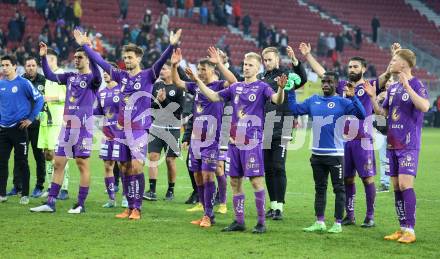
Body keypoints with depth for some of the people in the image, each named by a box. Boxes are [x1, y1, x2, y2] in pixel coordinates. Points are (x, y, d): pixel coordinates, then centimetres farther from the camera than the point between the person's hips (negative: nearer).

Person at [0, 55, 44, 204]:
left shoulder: (23, 83, -6)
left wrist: (31, 118, -7)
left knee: (21, 163, 0)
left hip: (19, 128, -5)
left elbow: (39, 99, -5)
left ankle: (25, 195, 8)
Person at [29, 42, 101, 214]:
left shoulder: (91, 79, -4)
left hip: (83, 127, -7)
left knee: (82, 164, -2)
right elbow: (50, 76, 21)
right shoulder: (70, 77, 15)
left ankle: (80, 205, 4)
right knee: (58, 164, 6)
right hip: (66, 126, 7)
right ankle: (50, 203, 10)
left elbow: (97, 76, -28)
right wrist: (43, 57, 7)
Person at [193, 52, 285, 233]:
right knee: (235, 181, 8)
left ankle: (261, 222, -1)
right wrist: (198, 81, 13)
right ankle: (239, 221, 16)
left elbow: (277, 100, -19)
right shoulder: (236, 87, 14)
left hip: (253, 141, -6)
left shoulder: (262, 87, -2)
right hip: (235, 140, 6)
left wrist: (281, 88, -40)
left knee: (256, 180, -8)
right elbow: (214, 97, 19)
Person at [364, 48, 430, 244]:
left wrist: (407, 86, -29)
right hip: (392, 145, 7)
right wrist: (372, 97, 4)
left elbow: (424, 106, -24)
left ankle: (410, 230, -11)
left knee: (405, 184, -14)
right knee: (396, 187, 7)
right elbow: (382, 113, 20)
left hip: (409, 145, -7)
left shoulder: (416, 84, -8)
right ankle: (402, 228, 13)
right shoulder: (392, 88, 14)